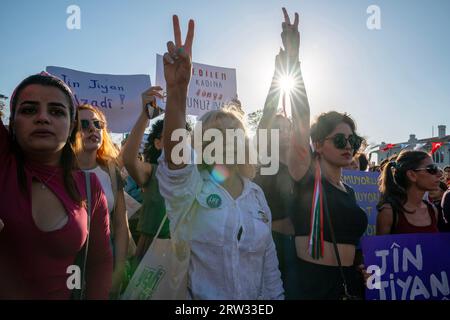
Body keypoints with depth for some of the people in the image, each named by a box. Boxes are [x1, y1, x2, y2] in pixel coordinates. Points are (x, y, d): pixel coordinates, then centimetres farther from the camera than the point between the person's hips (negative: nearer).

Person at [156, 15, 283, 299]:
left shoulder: (256, 194, 1)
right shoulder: (189, 189, -13)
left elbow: (269, 262, 6)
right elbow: (175, 150, -35)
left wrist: (273, 295, 4)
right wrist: (177, 90, -50)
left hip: (254, 299, 5)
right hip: (197, 296, -4)